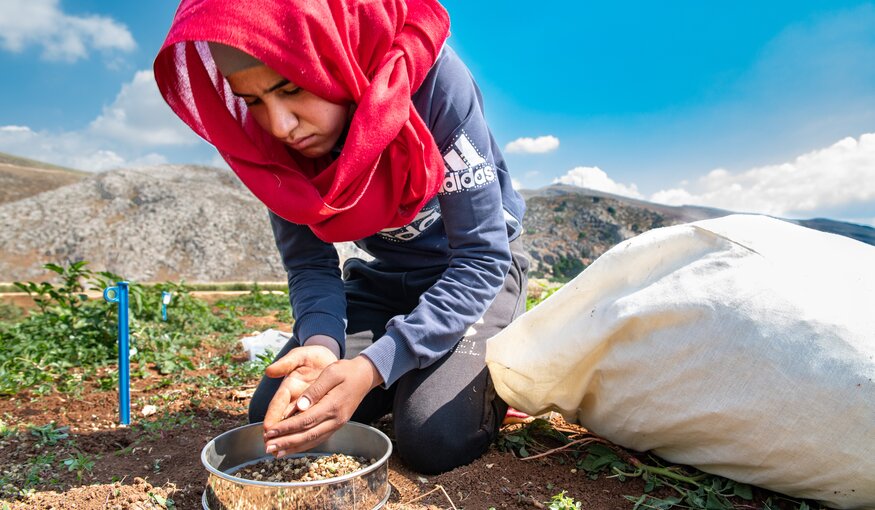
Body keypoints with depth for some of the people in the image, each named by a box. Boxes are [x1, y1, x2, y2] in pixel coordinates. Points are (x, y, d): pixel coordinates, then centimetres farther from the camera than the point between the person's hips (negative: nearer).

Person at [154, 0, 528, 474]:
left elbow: (482, 256, -28)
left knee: (434, 438, -23)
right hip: (380, 275, 5)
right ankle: (403, 376, 17)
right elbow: (309, 262, -8)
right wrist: (322, 341, -31)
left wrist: (373, 367, -37)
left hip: (473, 269, -4)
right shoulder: (271, 139, -15)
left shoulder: (433, 80, -30)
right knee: (275, 416, -6)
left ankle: (497, 371, 9)